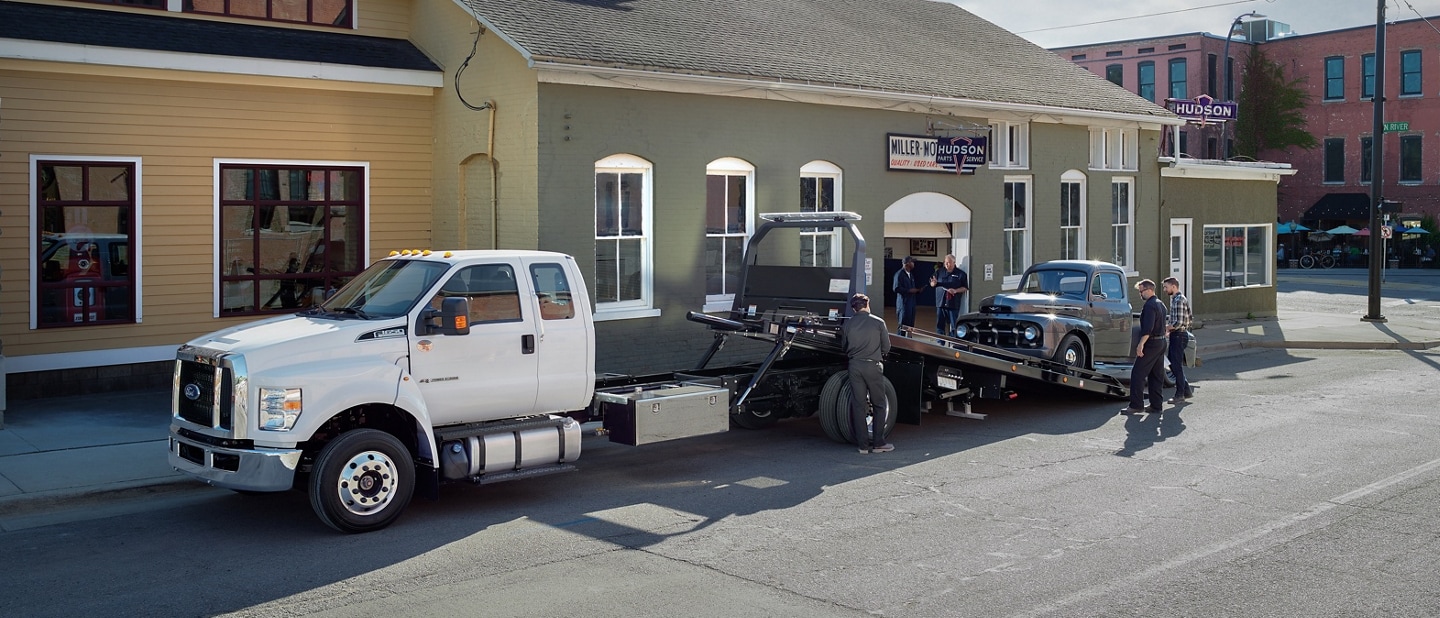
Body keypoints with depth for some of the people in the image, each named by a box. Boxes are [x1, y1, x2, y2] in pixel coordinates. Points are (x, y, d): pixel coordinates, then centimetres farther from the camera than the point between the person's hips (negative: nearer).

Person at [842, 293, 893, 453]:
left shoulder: (848, 323, 5)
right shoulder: (878, 322, 0)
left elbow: (845, 347, 12)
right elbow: (886, 347, 5)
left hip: (854, 366, 3)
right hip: (873, 365, -2)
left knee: (858, 405, 6)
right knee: (879, 405, 7)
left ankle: (863, 444, 6)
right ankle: (878, 443, 4)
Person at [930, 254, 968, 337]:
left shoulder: (960, 274, 2)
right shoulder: (939, 272, 11)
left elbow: (965, 288, 2)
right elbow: (932, 284, 15)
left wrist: (955, 290, -14)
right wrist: (934, 283, -9)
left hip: (953, 304, -3)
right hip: (940, 302, 3)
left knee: (954, 326, -4)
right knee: (940, 325, 6)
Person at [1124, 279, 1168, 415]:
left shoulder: (1150, 305, -16)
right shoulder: (1161, 304, 15)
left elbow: (1148, 328, -25)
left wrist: (1141, 344, -26)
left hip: (1151, 344, -10)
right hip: (1161, 342, 10)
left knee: (1138, 374, -7)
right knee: (1157, 375, 12)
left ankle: (1136, 405, -9)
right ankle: (1156, 405, 14)